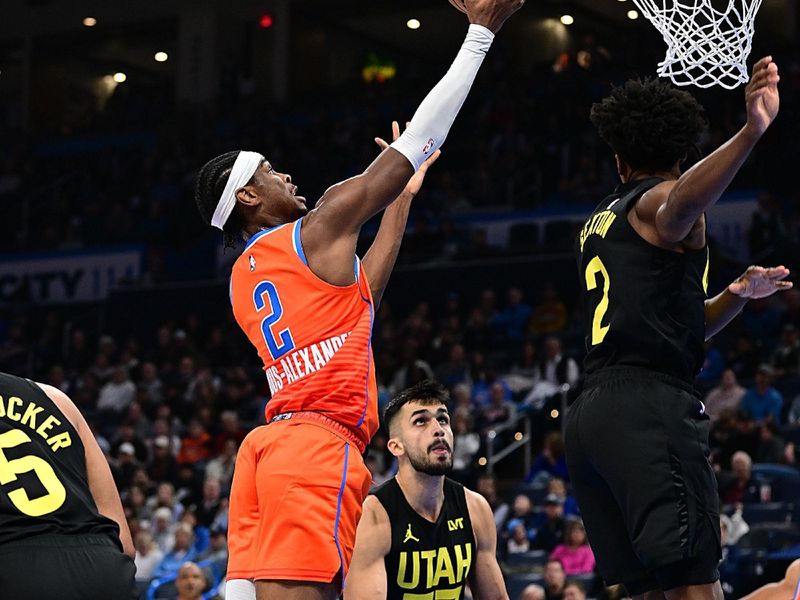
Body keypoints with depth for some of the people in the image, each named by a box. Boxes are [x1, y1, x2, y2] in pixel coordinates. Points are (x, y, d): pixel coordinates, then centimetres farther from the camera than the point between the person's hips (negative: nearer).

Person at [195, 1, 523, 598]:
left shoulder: (243, 278, 24)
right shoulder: (319, 228, 1)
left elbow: (359, 294, 35)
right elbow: (422, 136, 5)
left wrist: (405, 196, 41)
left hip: (270, 443, 9)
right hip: (320, 443, -9)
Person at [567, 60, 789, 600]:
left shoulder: (600, 221, 27)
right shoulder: (659, 201, 1)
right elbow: (684, 201, -28)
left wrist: (737, 295, 18)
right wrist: (751, 133, -43)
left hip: (591, 413, 9)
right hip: (651, 407, -9)